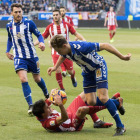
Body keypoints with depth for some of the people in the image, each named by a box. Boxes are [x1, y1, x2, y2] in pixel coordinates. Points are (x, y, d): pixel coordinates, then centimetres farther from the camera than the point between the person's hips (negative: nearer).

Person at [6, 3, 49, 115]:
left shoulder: (29, 23, -7)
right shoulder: (9, 26, 3)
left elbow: (39, 35, -1)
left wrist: (41, 42, -20)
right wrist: (7, 51, 17)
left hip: (32, 56, -1)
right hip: (19, 57, 1)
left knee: (37, 78, 14)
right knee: (23, 79, -19)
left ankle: (47, 94, 46)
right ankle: (30, 105, -17)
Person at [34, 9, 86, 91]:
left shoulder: (67, 25, -1)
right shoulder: (50, 27, 1)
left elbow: (76, 33, 5)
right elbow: (42, 37, 7)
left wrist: (83, 39, -11)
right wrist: (33, 44, -4)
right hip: (56, 52, 0)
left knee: (70, 71, 4)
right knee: (58, 70, -14)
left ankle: (73, 78, 43)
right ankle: (62, 88, 4)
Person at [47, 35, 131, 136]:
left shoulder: (80, 47, -38)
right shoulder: (65, 51, -15)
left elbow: (105, 46, -32)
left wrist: (122, 57, -31)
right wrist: (55, 67, 7)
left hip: (99, 67, -7)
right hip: (87, 72, 7)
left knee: (102, 98, -21)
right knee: (91, 102, -2)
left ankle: (120, 126, -11)